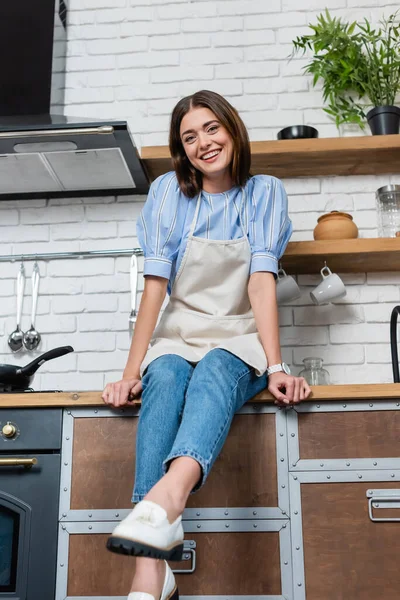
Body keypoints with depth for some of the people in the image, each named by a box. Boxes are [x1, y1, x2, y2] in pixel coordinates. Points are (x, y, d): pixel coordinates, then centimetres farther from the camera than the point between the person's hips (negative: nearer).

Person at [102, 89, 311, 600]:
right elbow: (156, 284, -4)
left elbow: (262, 282, -10)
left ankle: (162, 502, -65)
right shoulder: (168, 192, 5)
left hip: (238, 343, 0)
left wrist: (276, 368, -23)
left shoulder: (264, 193, 3)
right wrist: (130, 372, -14)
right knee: (164, 379, -34)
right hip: (178, 337, 1)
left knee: (215, 370, -36)